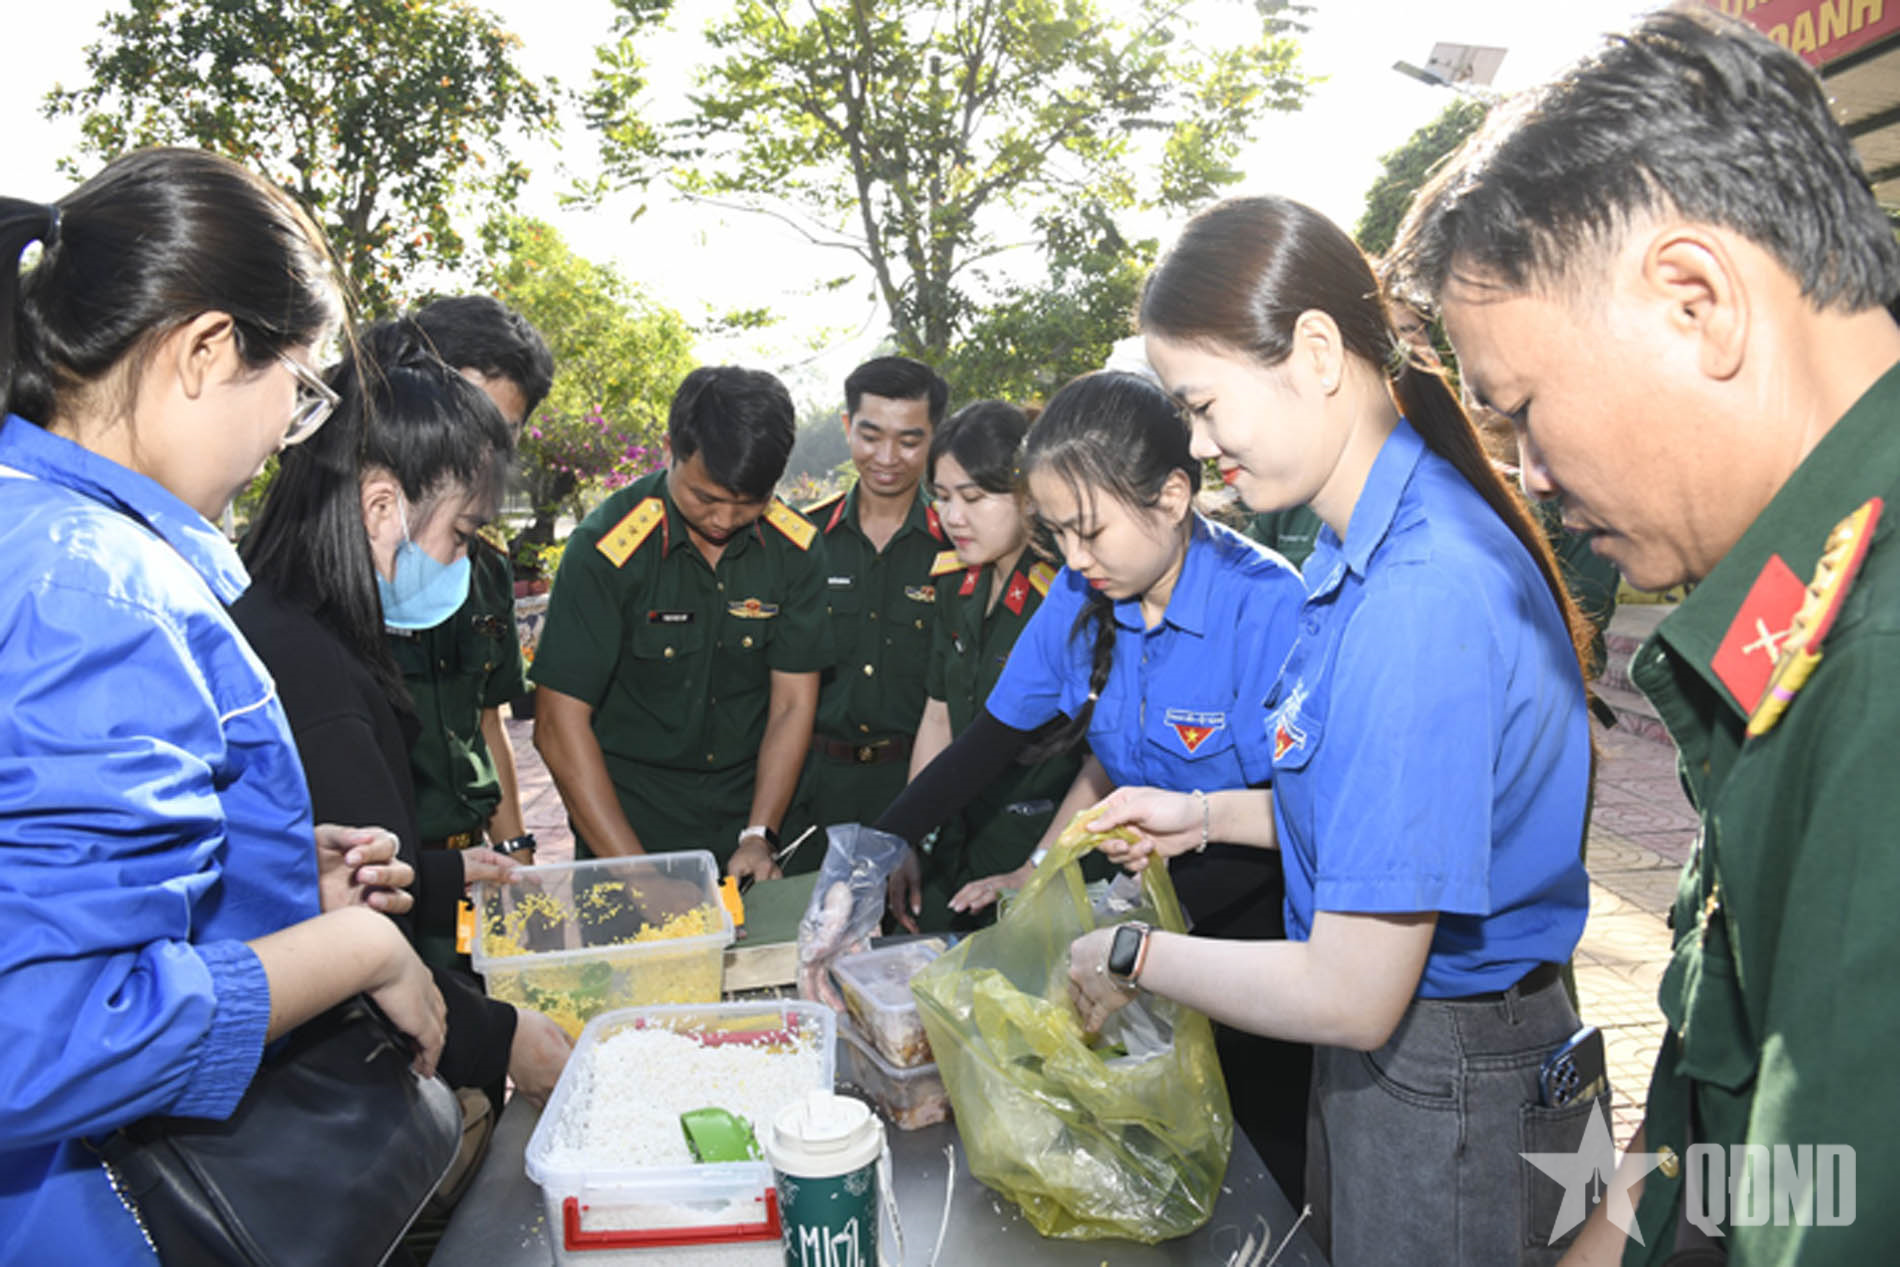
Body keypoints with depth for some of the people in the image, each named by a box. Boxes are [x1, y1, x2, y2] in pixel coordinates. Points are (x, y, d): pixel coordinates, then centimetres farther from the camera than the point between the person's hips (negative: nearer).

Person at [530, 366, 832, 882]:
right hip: (627, 826, -2)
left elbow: (794, 704, -2)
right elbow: (560, 724, -16)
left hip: (748, 818, 3)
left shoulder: (795, 547, -6)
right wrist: (635, 870, -21)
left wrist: (759, 837, -12)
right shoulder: (606, 548, -17)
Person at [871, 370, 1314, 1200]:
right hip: (1158, 908, 5)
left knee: (1265, 1162, 8)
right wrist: (882, 843, -6)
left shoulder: (1265, 605, -22)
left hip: (1262, 922, -5)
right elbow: (991, 740, 3)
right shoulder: (1080, 598, -4)